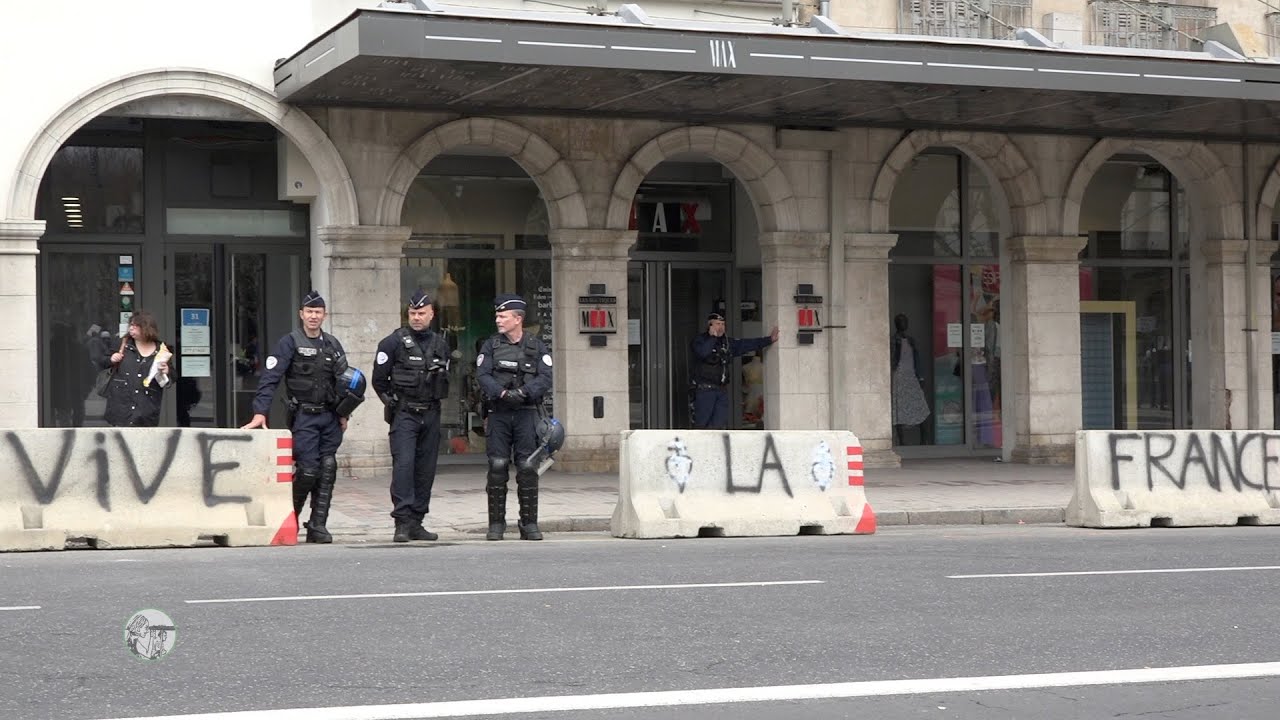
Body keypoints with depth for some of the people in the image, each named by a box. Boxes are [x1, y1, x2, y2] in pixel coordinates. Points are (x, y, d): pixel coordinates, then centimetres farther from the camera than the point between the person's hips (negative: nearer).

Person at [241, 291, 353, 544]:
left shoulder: (333, 344, 12)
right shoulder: (290, 342, -4)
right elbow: (270, 378, -11)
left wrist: (343, 414, 13)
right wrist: (260, 413, -21)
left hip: (330, 416, 5)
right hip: (304, 416, -5)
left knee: (327, 471, 1)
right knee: (308, 469, -11)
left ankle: (318, 526, 7)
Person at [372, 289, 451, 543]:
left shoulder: (441, 345, 11)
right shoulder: (393, 342, -4)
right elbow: (379, 379, 0)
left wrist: (433, 401, 14)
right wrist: (394, 402, 4)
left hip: (430, 415, 5)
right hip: (403, 415, -5)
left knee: (426, 469, 5)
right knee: (403, 464, -16)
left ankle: (416, 522, 11)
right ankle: (402, 523, -19)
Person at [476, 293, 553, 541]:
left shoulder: (536, 346, 7)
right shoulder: (491, 345, 9)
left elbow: (545, 378, -2)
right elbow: (482, 376, -2)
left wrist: (523, 392, -18)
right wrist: (502, 393, -19)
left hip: (526, 412, -1)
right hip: (498, 413, 1)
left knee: (528, 468, -3)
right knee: (497, 467, -2)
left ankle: (529, 524, 4)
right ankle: (496, 523, 5)